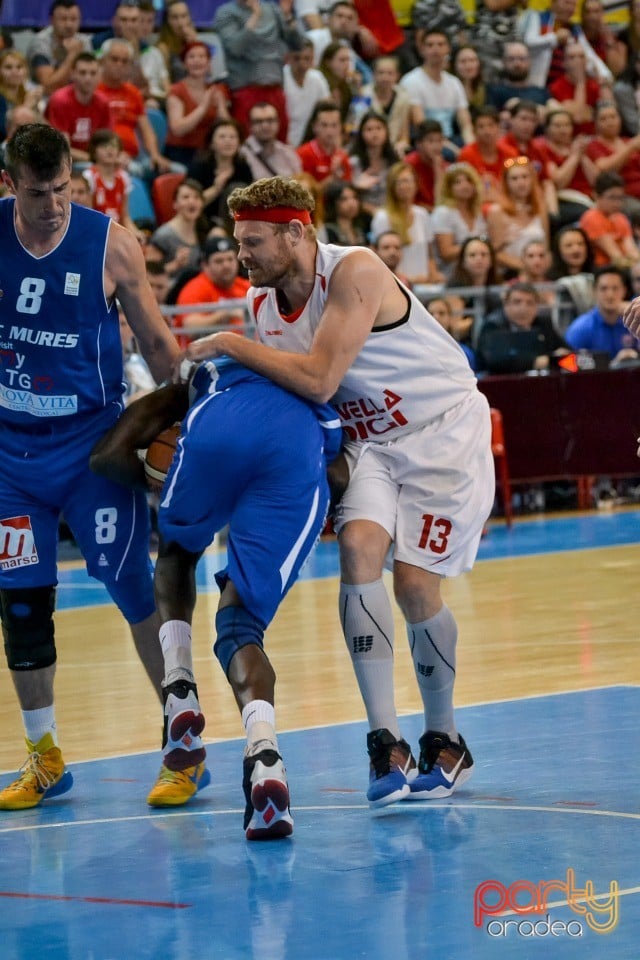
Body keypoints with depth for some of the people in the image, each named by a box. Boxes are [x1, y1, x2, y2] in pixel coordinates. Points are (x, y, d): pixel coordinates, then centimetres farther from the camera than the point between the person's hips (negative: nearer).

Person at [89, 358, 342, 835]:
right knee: (240, 623, 6)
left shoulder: (193, 386, 40)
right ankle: (262, 747, -23)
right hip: (305, 444, 1)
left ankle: (180, 695, 14)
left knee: (178, 553, 33)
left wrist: (158, 483, 43)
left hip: (220, 425, -1)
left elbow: (109, 456, 25)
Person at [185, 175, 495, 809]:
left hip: (443, 430, -6)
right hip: (370, 440, 6)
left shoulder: (355, 272, -26)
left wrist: (228, 346, -27)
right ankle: (385, 744, -18)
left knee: (415, 583, -10)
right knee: (358, 550, -19)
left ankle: (445, 744, 12)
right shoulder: (262, 303, -2)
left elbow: (318, 381, -34)